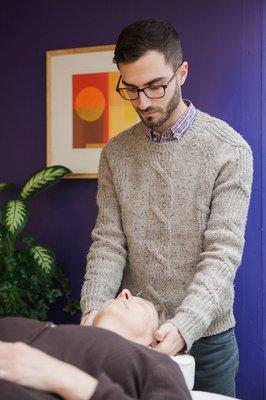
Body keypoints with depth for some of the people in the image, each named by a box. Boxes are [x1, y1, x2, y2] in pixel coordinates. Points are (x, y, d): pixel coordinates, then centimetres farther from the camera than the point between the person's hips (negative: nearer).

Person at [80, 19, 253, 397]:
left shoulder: (230, 150, -11)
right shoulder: (115, 154, 0)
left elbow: (223, 252, -17)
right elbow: (108, 242, -3)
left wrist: (184, 326, -29)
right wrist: (94, 307, -19)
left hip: (206, 334, -2)